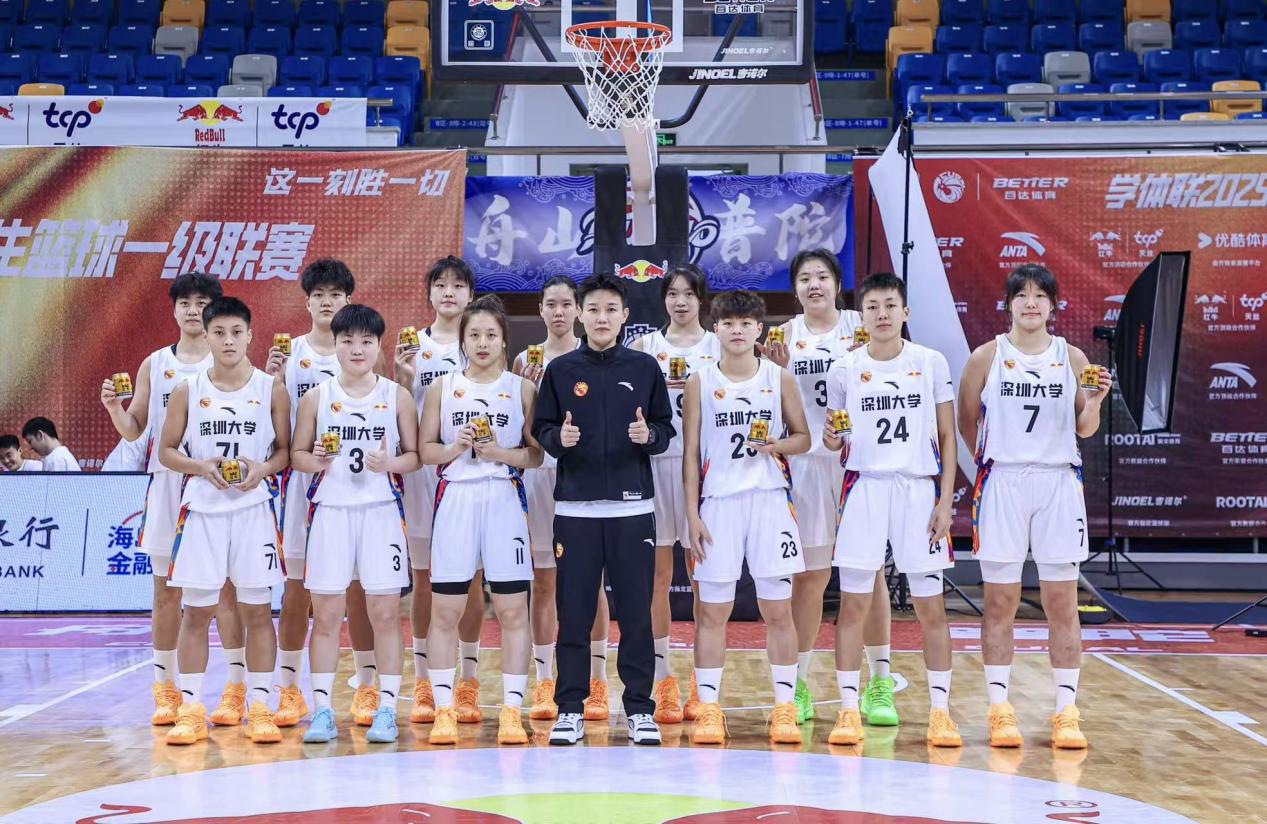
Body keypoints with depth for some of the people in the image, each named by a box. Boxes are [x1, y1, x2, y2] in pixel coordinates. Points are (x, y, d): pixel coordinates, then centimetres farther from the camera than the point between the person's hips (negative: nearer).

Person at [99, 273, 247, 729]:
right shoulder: (155, 364, 11)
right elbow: (134, 429, 11)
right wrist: (114, 407, -8)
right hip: (167, 483, 3)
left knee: (226, 586, -3)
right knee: (167, 588, 6)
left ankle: (235, 689, 2)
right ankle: (166, 689, 14)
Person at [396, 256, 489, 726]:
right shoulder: (413, 345, 7)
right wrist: (403, 379, -12)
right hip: (423, 469, 1)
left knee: (470, 577, 2)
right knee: (424, 577, 4)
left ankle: (468, 684, 10)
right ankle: (423, 684, 12)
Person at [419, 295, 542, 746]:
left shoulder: (522, 388, 5)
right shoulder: (443, 387, 7)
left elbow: (536, 454, 3)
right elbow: (425, 448, 6)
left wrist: (501, 453, -14)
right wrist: (454, 450, -12)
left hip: (505, 500, -1)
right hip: (455, 500, 1)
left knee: (512, 611, 0)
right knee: (444, 611, 1)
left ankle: (512, 710, 7)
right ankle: (444, 709, 10)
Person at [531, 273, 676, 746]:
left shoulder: (645, 368, 6)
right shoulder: (561, 370, 7)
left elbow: (668, 430, 8)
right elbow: (540, 429, 8)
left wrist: (649, 436, -13)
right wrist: (558, 438, -13)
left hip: (633, 507, 0)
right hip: (575, 508, 0)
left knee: (636, 610, 2)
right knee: (574, 611, 3)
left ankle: (639, 709, 11)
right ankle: (570, 709, 11)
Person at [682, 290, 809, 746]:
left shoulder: (779, 378, 4)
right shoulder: (700, 382, 3)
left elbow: (803, 438, 11)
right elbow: (691, 453, 3)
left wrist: (777, 446, -11)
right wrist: (693, 515, -2)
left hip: (770, 500, 0)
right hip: (718, 502, 0)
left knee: (778, 609, 2)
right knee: (712, 610, 2)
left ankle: (784, 708, 9)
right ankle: (708, 708, 9)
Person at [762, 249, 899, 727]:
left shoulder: (861, 326, 3)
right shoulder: (787, 334, 8)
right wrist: (777, 371, -10)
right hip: (807, 462, 1)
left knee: (869, 572, 3)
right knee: (808, 576, 5)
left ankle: (880, 684, 11)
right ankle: (798, 686, 13)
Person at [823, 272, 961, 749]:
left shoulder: (931, 363, 2)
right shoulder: (844, 370, 4)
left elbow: (947, 436, 3)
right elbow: (841, 442, 11)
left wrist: (946, 499, -4)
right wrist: (831, 441, -13)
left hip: (920, 488, -1)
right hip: (864, 489, 1)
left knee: (931, 607, 2)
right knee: (853, 604, 0)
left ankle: (940, 710, 10)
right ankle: (848, 709, 8)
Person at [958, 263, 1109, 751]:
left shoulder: (1072, 358, 5)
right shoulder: (987, 356, 1)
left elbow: (1085, 429, 7)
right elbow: (966, 422, 9)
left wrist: (1095, 403, -11)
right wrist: (989, 460, 4)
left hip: (1059, 485, 1)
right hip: (1002, 486, -1)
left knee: (1062, 604, 2)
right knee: (1000, 603, 2)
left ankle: (1067, 712, 8)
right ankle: (999, 709, 10)